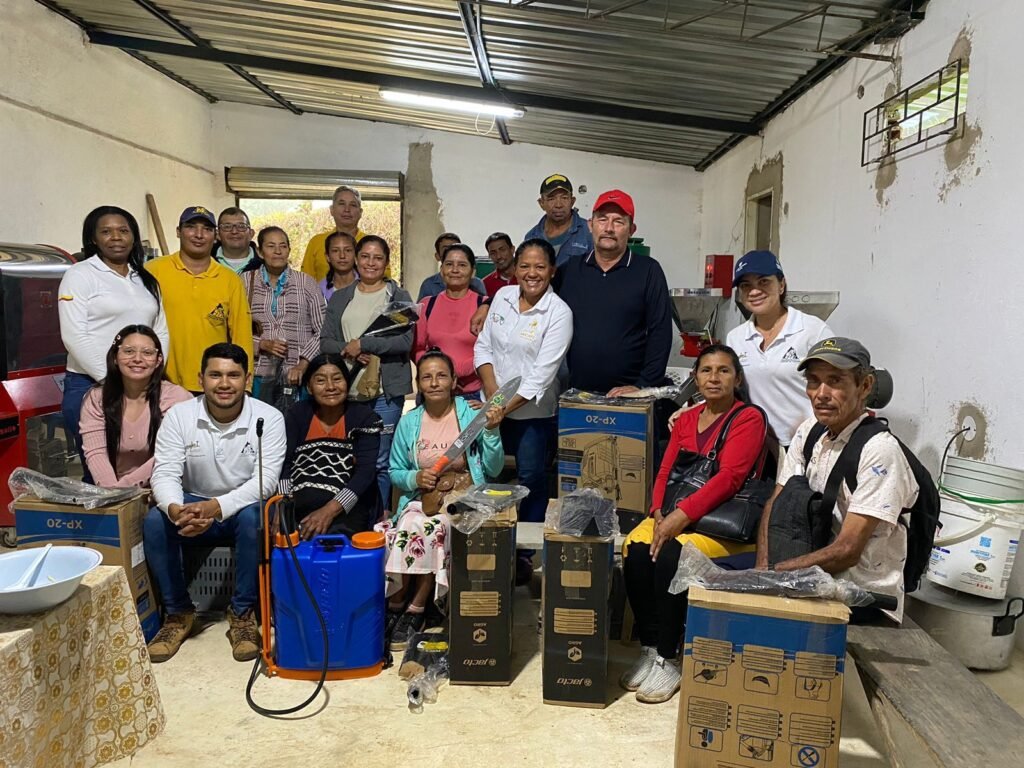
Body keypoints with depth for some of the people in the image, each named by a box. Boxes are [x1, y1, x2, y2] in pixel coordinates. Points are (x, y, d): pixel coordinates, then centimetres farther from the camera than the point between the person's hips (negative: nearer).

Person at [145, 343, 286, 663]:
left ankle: (242, 614, -15)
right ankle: (178, 613, -6)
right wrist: (175, 510, -36)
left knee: (253, 517, -35)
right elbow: (165, 473, -14)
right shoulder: (178, 415, -8)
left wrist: (217, 506, -37)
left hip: (242, 506, -2)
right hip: (192, 505, 3)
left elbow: (266, 480, -21)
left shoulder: (268, 418, -14)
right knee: (154, 521, -26)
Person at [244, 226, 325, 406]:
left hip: (297, 377, 0)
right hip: (260, 375, 0)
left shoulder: (306, 282, 6)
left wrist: (303, 364, -7)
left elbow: (323, 330, 3)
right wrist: (261, 344, -9)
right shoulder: (247, 282, 8)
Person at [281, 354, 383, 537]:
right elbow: (283, 463, 1)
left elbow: (366, 471, -8)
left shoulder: (364, 417, 4)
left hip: (344, 508, -2)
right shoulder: (297, 414, 12)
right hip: (298, 505, 3)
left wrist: (330, 510, -22)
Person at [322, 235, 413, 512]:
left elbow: (405, 341, -7)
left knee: (380, 463, 0)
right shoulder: (339, 298, 16)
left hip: (384, 391, -3)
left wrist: (362, 344, -12)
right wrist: (348, 351, -11)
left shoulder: (399, 296, 5)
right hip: (345, 391, 3)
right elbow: (325, 341, 9)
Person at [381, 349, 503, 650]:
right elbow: (395, 472, 14)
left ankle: (415, 611, -10)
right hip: (421, 499, 2)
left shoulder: (472, 415, 0)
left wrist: (492, 432, -15)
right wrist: (415, 478, -7)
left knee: (431, 530, -32)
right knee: (404, 531, -29)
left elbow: (493, 469, -1)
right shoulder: (409, 422, 7)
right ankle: (396, 607, -5)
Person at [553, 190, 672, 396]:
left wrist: (644, 385, -12)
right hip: (574, 392, 2)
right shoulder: (569, 269, 6)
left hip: (628, 395, -2)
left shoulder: (648, 271, -2)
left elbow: (659, 333, -6)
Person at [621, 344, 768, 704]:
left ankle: (668, 660, -15)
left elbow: (729, 477, -15)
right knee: (635, 549, -23)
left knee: (670, 554, -31)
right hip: (677, 514, 5)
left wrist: (682, 515, -25)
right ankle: (649, 650, -10)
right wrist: (660, 512, -9)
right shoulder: (686, 420, 17)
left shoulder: (749, 418, -3)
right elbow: (665, 472, 11)